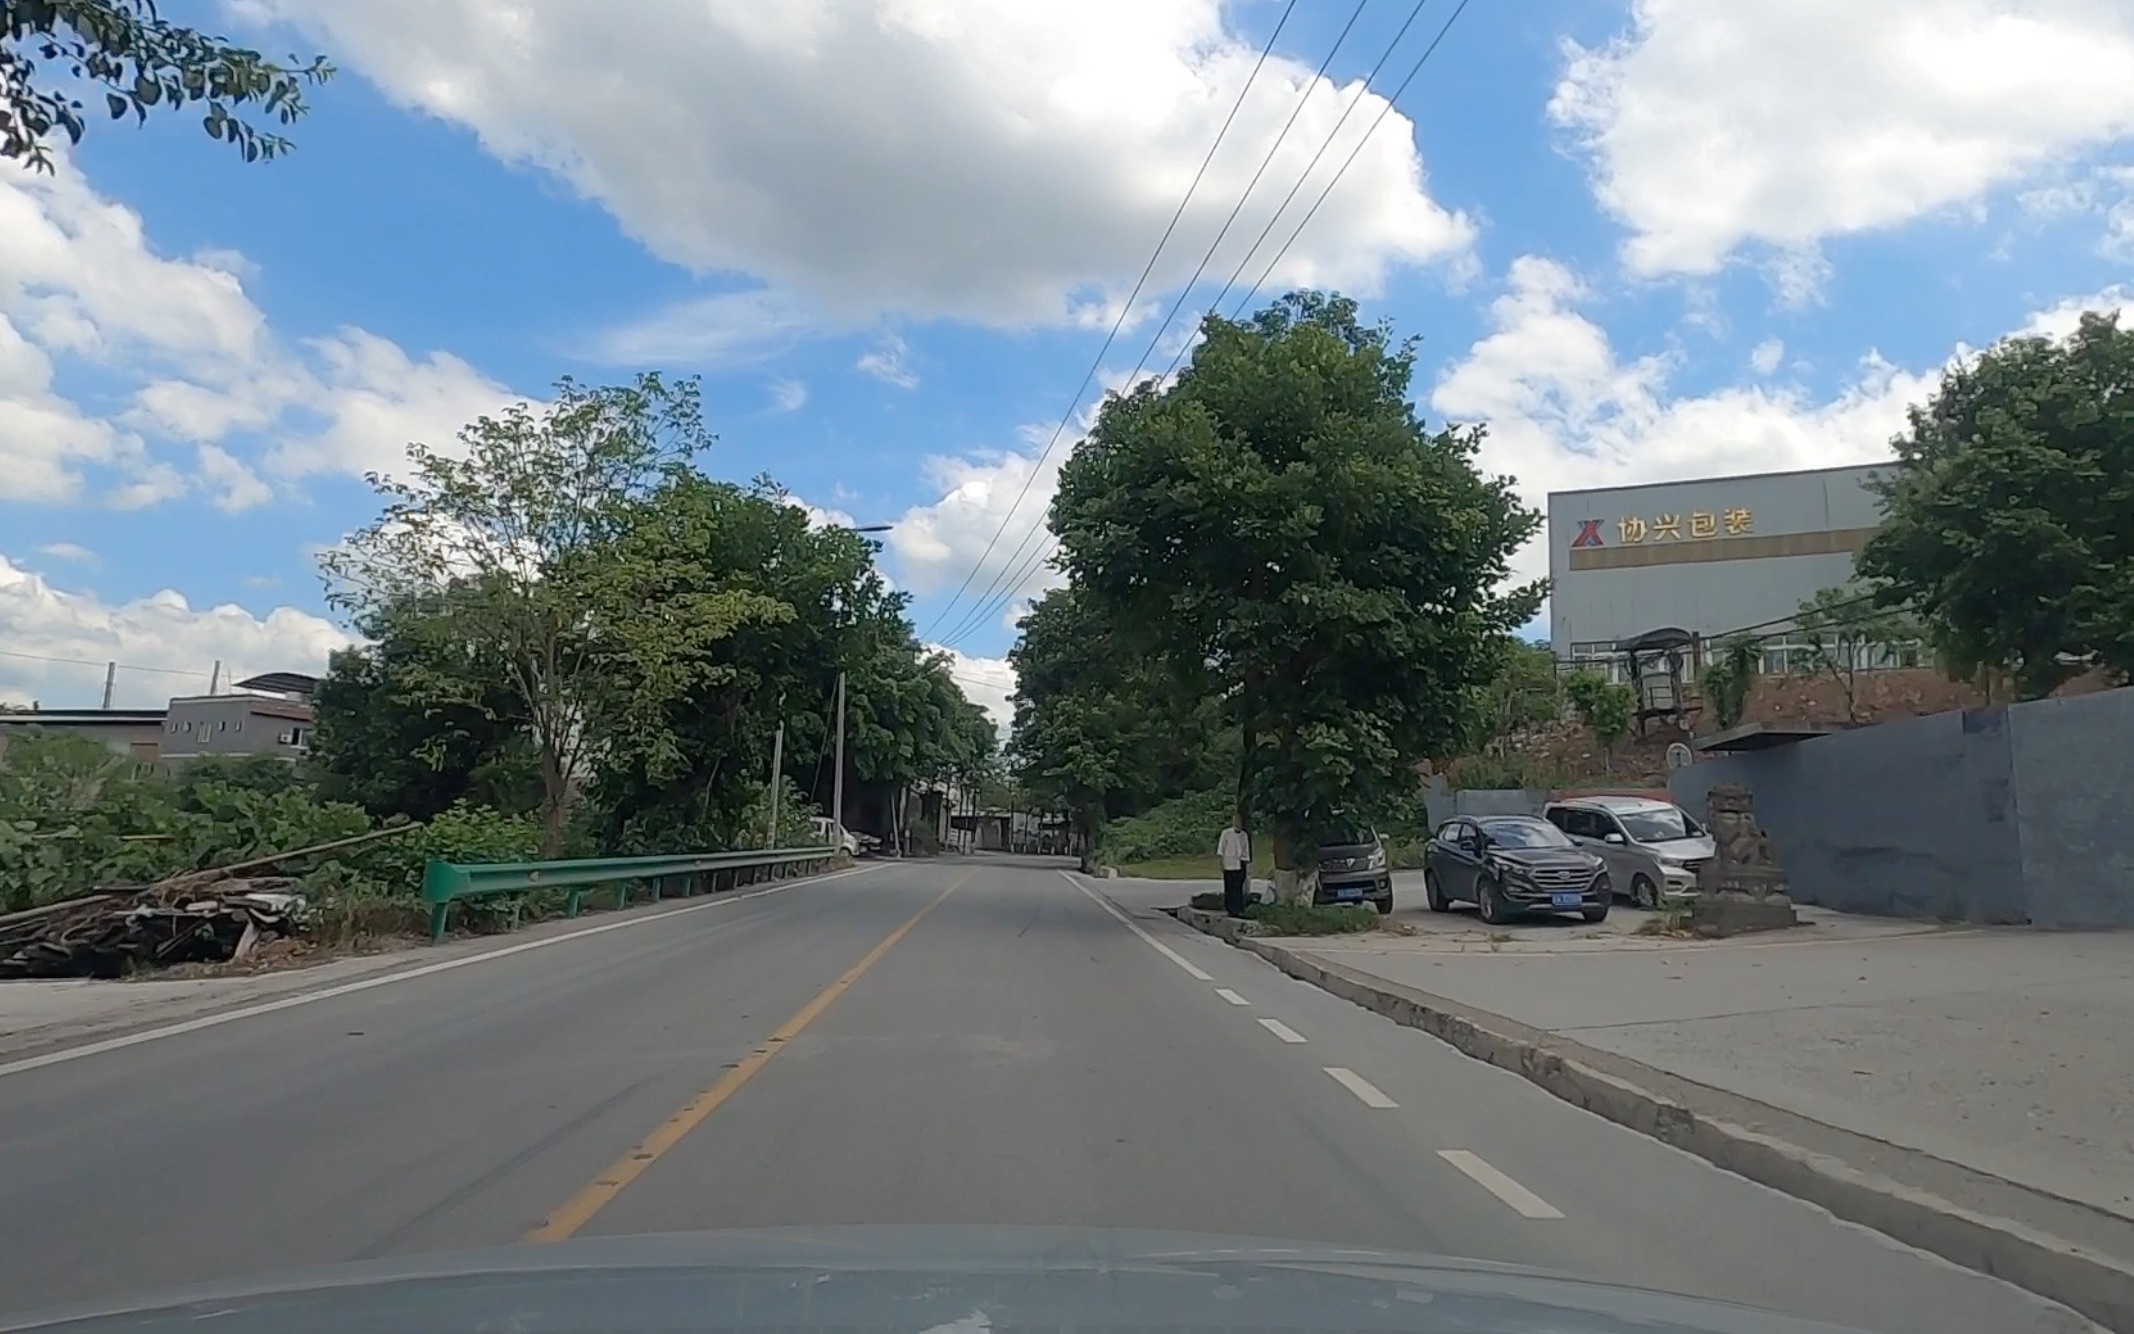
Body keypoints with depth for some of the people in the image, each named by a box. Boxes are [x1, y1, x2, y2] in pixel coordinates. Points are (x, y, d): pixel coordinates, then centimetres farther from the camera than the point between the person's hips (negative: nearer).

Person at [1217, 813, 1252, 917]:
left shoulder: (1244, 835, 14)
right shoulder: (1226, 833, 1)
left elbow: (1247, 851, 16)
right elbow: (1221, 848, 0)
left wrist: (1248, 865, 12)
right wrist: (1221, 862, -8)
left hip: (1241, 864, 4)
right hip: (1230, 864, -4)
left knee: (1239, 888, 1)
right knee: (1230, 887, -5)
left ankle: (1239, 910, 4)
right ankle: (1230, 909, 1)